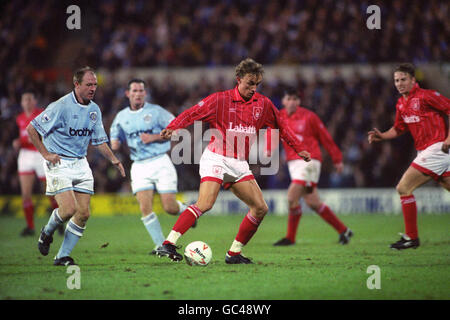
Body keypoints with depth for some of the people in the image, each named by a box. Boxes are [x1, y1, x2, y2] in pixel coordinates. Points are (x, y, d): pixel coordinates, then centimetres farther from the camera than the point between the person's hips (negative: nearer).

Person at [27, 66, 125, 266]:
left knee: (83, 213, -2)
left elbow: (99, 141, 18)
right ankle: (47, 233, 15)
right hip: (58, 163, -7)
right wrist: (46, 154, -12)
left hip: (80, 163, 7)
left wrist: (113, 159, 3)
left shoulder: (94, 109, 8)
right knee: (69, 209, -17)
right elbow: (31, 128, -10)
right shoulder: (61, 107, -14)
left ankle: (63, 256, 9)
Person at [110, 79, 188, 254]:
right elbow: (115, 140, 21)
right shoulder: (121, 117, 10)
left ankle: (187, 209, 29)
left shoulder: (155, 111, -2)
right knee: (145, 207, -13)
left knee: (170, 208, -7)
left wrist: (154, 137, -15)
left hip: (160, 162, -3)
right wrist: (115, 143, -5)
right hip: (139, 166, 3)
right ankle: (161, 245, -3)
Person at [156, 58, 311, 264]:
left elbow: (281, 127, 24)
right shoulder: (220, 100, -5)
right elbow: (192, 113, -11)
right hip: (216, 159, -6)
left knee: (261, 208, -2)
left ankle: (234, 253, 9)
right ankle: (168, 245, -27)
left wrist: (298, 149, 26)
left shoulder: (263, 104, 9)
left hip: (240, 165, 6)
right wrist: (172, 127, -28)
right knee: (205, 204, -24)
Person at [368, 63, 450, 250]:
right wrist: (381, 136, 6)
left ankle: (411, 237, -4)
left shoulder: (425, 96, -11)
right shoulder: (401, 104, 14)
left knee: (403, 188, -11)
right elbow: (398, 129, 24)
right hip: (424, 152, 8)